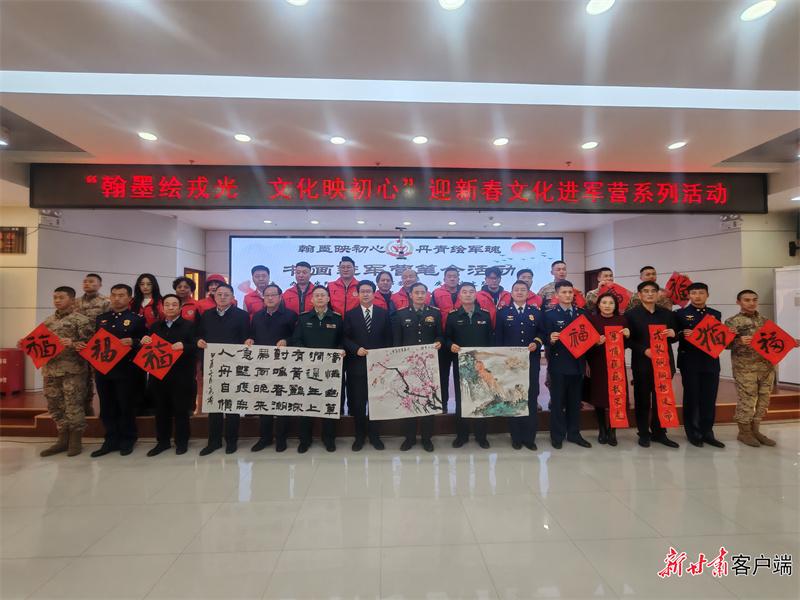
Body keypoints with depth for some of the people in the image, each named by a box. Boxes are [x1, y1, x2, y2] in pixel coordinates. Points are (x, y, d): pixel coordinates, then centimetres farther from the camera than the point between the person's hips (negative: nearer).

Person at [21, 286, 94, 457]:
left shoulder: (81, 320, -5)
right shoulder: (48, 321, 15)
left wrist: (72, 344, -27)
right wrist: (27, 345, 3)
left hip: (72, 370, -7)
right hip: (50, 370, 7)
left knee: (73, 406, 0)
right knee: (55, 406, 12)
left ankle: (75, 441, 12)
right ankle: (63, 439, 24)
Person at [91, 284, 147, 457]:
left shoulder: (137, 318, -2)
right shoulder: (101, 318, 14)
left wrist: (132, 342, -23)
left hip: (126, 370, -5)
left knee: (126, 406, 5)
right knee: (107, 407, 11)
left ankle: (127, 441, 19)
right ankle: (111, 441, 23)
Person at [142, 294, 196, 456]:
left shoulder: (189, 325, -2)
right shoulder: (155, 326, 13)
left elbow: (196, 347, -10)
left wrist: (183, 346, -28)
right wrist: (143, 341, -7)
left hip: (181, 376, -4)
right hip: (159, 374, 5)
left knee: (181, 410, 5)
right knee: (161, 410, 13)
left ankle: (182, 442, 19)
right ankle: (162, 441, 27)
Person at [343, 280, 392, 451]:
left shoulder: (384, 313, 6)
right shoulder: (350, 314, 5)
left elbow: (388, 338, 6)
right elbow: (345, 338, 1)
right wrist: (356, 349, -14)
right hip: (357, 364, 0)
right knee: (358, 402, 6)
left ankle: (374, 435, 22)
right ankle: (360, 436, 22)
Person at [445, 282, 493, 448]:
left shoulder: (485, 314, 6)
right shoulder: (452, 315, 2)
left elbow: (491, 338, 5)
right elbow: (447, 337, 4)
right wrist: (451, 345, -16)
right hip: (460, 363, 0)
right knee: (460, 398, 7)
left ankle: (481, 435, 22)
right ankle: (461, 435, 21)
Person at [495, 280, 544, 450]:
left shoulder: (536, 312, 10)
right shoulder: (503, 313, 4)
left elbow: (542, 333, 10)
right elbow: (498, 338, 2)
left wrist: (537, 343, -11)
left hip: (532, 362, 2)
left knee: (532, 399, 5)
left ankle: (529, 437, 18)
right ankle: (516, 437, 17)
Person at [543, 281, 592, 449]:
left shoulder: (582, 313, 10)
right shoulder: (549, 315, -3)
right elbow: (546, 339, -8)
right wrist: (551, 340, -29)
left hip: (577, 363, 4)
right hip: (558, 364, -4)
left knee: (575, 401, 13)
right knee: (557, 401, 5)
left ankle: (574, 433, 27)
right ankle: (557, 436, 16)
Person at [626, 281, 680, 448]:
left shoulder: (668, 314, 11)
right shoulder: (631, 314, -1)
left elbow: (673, 337, 14)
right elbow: (629, 339, -5)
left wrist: (673, 334, -8)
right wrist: (644, 350, -18)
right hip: (642, 363, -3)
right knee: (642, 400, 5)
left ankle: (659, 433, 22)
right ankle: (644, 434, 16)